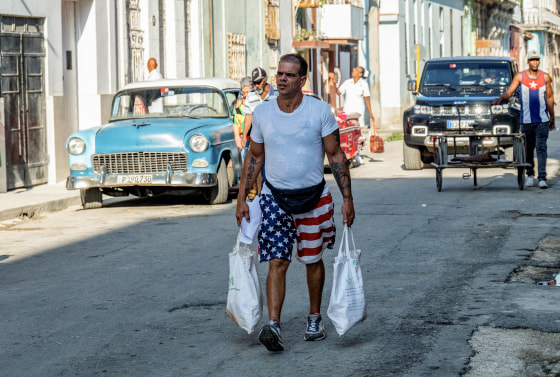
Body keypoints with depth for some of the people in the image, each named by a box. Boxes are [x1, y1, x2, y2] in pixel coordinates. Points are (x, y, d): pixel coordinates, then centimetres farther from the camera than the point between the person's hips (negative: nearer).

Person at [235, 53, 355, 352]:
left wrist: (347, 198, -5)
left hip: (313, 197, 0)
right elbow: (254, 156, 10)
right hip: (274, 197, 1)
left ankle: (315, 318, 30)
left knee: (313, 260, 11)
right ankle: (273, 325, -18)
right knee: (277, 262, -10)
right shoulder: (262, 113, 0)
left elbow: (336, 155, -2)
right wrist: (241, 199, 6)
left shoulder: (319, 110, -6)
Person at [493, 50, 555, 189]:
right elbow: (509, 92, -5)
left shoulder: (545, 77, 7)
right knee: (528, 149, 5)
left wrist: (552, 117, 14)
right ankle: (530, 175, 20)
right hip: (526, 120, 0)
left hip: (542, 120, 0)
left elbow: (549, 98, 13)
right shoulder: (520, 76, 3)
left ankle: (542, 178, -14)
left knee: (541, 148, -10)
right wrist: (501, 98, -26)